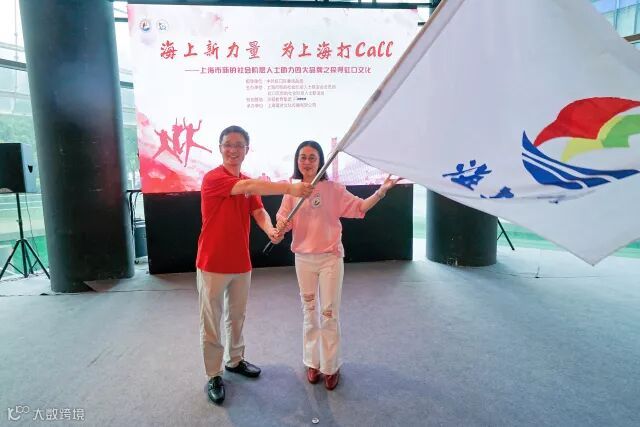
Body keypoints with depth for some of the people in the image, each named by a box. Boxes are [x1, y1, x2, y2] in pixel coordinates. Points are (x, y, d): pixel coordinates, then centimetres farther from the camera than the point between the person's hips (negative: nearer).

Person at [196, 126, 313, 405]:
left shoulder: (249, 183, 9)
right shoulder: (212, 178, -15)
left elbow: (259, 212, -5)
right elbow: (248, 187, -31)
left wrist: (271, 230, -27)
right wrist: (289, 188, -37)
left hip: (241, 264, 7)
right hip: (213, 264, -6)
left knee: (237, 316, 20)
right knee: (211, 322, 6)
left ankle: (235, 360, 38)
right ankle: (214, 375, 21)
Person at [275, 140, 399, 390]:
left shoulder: (332, 189, -6)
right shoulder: (292, 191, 1)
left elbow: (359, 207, -9)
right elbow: (283, 221, -1)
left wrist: (382, 191, -21)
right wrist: (280, 228, -24)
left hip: (330, 258, -2)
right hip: (303, 259, 3)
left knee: (329, 313, 4)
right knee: (309, 312, 15)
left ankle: (331, 366, 23)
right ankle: (313, 362, 33)